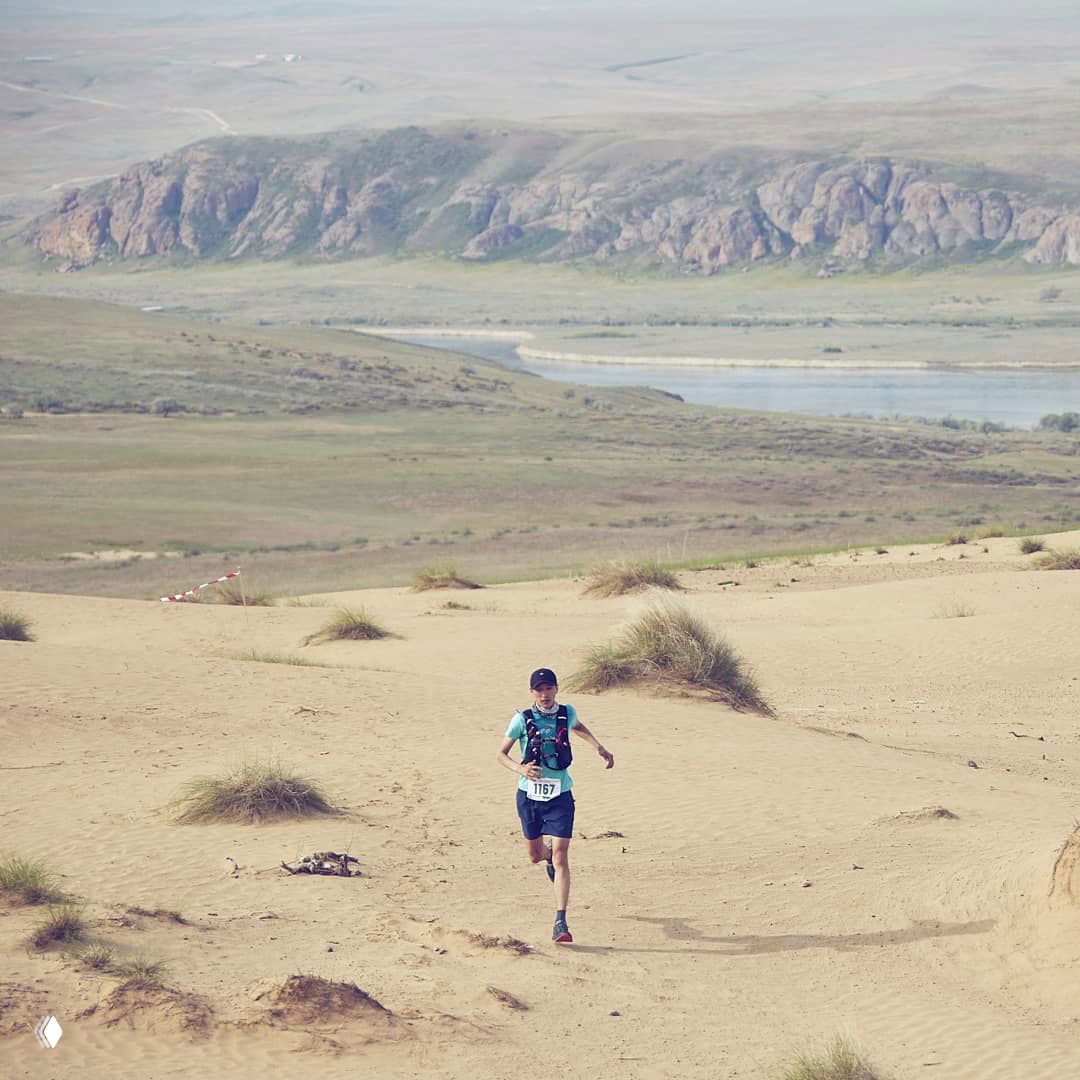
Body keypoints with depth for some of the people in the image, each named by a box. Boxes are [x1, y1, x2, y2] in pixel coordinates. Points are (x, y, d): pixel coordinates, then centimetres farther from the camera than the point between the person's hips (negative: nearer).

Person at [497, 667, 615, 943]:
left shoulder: (567, 713, -2)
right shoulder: (523, 720, -9)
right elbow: (501, 754, -3)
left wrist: (599, 748, 13)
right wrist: (520, 769, -23)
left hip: (560, 796, 0)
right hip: (529, 795, 0)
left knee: (560, 858, -12)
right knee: (535, 856, 16)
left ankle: (561, 923, -13)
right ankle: (549, 850, 56)